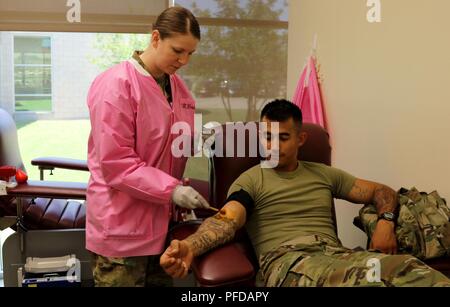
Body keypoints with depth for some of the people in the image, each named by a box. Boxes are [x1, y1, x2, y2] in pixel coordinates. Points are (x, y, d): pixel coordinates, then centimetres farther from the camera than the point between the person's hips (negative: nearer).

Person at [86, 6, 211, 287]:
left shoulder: (177, 85, 8)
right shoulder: (116, 85, -16)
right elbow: (115, 163, -20)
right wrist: (172, 189, -25)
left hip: (161, 216, 8)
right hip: (122, 222, -7)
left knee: (162, 281, 16)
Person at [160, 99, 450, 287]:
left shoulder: (324, 174, 24)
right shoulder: (250, 180, 11)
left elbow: (383, 191, 26)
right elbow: (227, 220, -8)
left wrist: (386, 222, 2)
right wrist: (190, 247, -30)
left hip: (335, 254, 5)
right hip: (285, 260, -4)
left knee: (413, 269, -26)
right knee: (363, 279, -38)